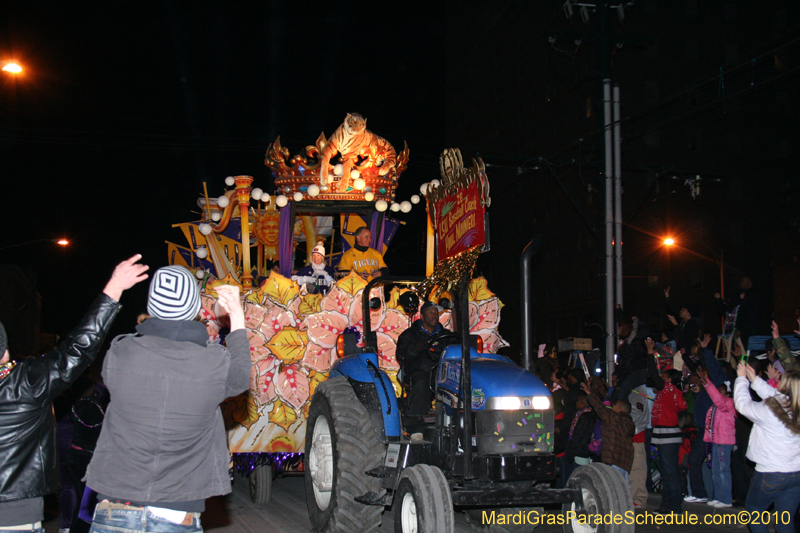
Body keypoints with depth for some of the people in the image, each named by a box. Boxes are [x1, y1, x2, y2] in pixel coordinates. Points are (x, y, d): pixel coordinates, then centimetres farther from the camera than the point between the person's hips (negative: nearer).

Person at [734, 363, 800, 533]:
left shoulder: (769, 410, -20)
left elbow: (742, 404, -4)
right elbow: (776, 397, 12)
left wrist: (742, 378, 11)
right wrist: (755, 380, 21)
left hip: (771, 474, -5)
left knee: (753, 510, 17)